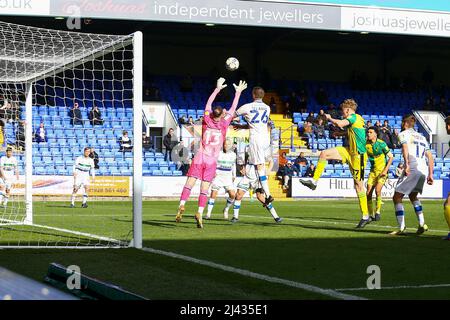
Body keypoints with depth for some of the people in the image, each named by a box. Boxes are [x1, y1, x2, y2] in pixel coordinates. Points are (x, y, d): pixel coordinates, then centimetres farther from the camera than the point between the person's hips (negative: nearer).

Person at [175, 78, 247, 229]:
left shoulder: (207, 121, 3)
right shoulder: (223, 125, -1)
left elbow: (208, 103, 15)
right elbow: (233, 109, 8)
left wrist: (217, 88, 23)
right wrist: (238, 92, 17)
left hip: (199, 158, 1)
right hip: (212, 161, -1)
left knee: (189, 183, -5)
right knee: (204, 188, -1)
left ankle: (181, 205, -22)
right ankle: (200, 213, -11)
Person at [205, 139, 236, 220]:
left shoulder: (233, 155, 8)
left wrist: (234, 175, 18)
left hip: (228, 177, 3)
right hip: (218, 176, -3)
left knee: (232, 194, -10)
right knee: (213, 194, -11)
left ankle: (226, 209, 14)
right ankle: (208, 213, -3)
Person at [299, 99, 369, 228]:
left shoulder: (354, 117, -14)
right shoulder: (354, 119, 13)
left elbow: (339, 124, -30)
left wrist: (330, 118, -12)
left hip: (358, 155, -9)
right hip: (350, 152, 9)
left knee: (358, 185, -5)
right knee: (324, 154, 1)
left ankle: (365, 216, 1)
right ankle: (314, 181, 6)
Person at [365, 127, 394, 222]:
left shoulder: (381, 144, -13)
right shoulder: (366, 144, -2)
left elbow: (391, 157, -8)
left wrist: (386, 170, -15)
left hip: (382, 170, -4)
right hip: (373, 170, 5)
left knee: (377, 190, -22)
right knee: (368, 193, -3)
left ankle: (378, 212, -5)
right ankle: (371, 215, 11)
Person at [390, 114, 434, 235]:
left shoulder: (404, 134, 6)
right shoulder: (422, 137, 26)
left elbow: (405, 147, -16)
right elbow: (430, 157, 21)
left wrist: (407, 164, -25)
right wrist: (430, 174, 21)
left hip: (412, 170, -7)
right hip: (424, 170, 7)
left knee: (397, 197, 1)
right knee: (413, 196, 27)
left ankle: (401, 228, -8)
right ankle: (422, 224, 15)